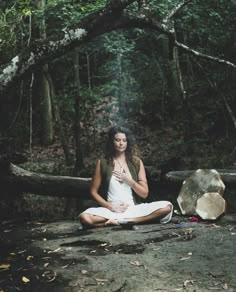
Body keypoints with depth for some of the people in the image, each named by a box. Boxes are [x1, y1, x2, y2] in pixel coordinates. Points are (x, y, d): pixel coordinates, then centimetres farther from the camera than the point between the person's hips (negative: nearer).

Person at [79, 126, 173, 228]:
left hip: (133, 208, 2)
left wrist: (129, 180, -7)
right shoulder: (102, 163, 5)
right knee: (84, 218, -33)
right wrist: (110, 206, -9)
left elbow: (144, 194, 8)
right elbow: (94, 192, 5)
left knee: (167, 207, -23)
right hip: (110, 210, -2)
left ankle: (121, 221, -23)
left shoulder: (136, 162, 9)